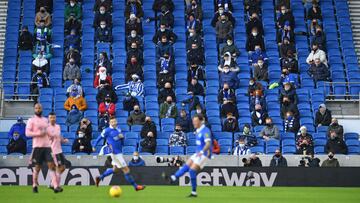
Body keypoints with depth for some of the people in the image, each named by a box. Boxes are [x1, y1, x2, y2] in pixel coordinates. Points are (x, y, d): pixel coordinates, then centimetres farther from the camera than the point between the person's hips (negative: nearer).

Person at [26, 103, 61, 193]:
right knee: (37, 167, 2)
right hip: (37, 146, -4)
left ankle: (56, 186, -14)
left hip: (47, 145, 4)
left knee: (51, 165, -7)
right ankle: (35, 185, 20)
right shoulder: (31, 120, 1)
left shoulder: (45, 120, 16)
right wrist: (38, 133, -18)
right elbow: (27, 133, -8)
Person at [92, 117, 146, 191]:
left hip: (119, 152, 8)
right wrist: (94, 146, 1)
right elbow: (100, 138, -2)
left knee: (115, 169, 23)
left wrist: (122, 137, -8)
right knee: (126, 170, -4)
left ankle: (100, 177, 35)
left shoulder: (118, 129, 7)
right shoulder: (107, 130, -12)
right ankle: (135, 186, 4)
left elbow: (122, 142, 14)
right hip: (115, 153, -8)